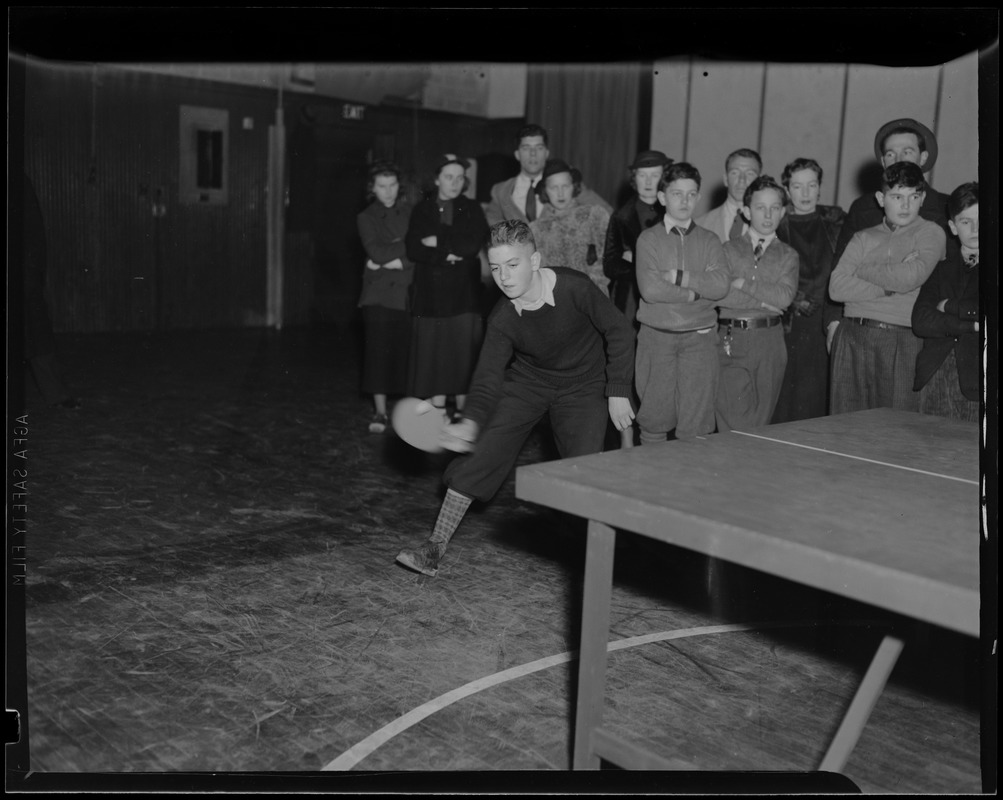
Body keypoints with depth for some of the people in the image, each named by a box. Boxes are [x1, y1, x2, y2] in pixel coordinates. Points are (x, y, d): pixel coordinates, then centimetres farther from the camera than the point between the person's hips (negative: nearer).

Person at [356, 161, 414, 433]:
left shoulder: (412, 212, 10)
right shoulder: (366, 218, 10)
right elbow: (376, 252, -7)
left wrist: (393, 260, -8)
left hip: (407, 291, 1)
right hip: (378, 293, 0)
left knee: (406, 350, -3)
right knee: (378, 349, -8)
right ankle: (380, 411, -3)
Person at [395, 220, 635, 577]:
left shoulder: (574, 287, -28)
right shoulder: (502, 320, -21)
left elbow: (618, 331, -15)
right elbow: (488, 379, -22)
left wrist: (618, 391, -14)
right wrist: (470, 422, -42)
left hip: (583, 385, -2)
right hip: (526, 382, 2)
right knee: (478, 456, -8)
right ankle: (434, 549, 0)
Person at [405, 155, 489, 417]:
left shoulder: (472, 209, 9)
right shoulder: (422, 210, 10)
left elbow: (475, 245, -6)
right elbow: (413, 250, -2)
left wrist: (439, 242, -5)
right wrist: (447, 255, -11)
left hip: (464, 294, -1)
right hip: (430, 294, 1)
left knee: (464, 354, -4)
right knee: (433, 356, -1)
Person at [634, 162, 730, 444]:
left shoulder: (709, 241, 11)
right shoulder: (648, 239, 4)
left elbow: (721, 285, -6)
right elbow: (651, 289, -11)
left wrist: (678, 277, -9)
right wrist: (695, 293, -6)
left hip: (699, 338, 1)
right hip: (656, 336, -1)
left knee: (696, 426, -3)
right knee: (654, 420, 4)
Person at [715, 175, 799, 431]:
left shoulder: (788, 255, 11)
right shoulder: (729, 250, 8)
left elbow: (784, 296, -6)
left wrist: (743, 284, -7)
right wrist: (763, 301, -8)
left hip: (770, 342, 2)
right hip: (731, 339, -1)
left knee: (760, 423, 4)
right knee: (734, 425, -7)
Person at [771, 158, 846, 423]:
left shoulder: (835, 221, 10)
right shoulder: (774, 225, 4)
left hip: (823, 324, 2)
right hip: (787, 327, -1)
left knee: (816, 401, 0)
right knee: (783, 404, -3)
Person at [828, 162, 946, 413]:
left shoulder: (931, 233, 7)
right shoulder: (864, 237, 15)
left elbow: (910, 278, -11)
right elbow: (837, 288, 1)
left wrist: (861, 271, 2)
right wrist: (890, 286, -7)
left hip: (900, 340, -3)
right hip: (851, 338, 3)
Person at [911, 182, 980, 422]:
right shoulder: (940, 266, 15)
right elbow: (920, 322, 1)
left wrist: (950, 307, -1)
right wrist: (972, 325, -8)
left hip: (976, 380, -2)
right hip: (934, 376, 2)